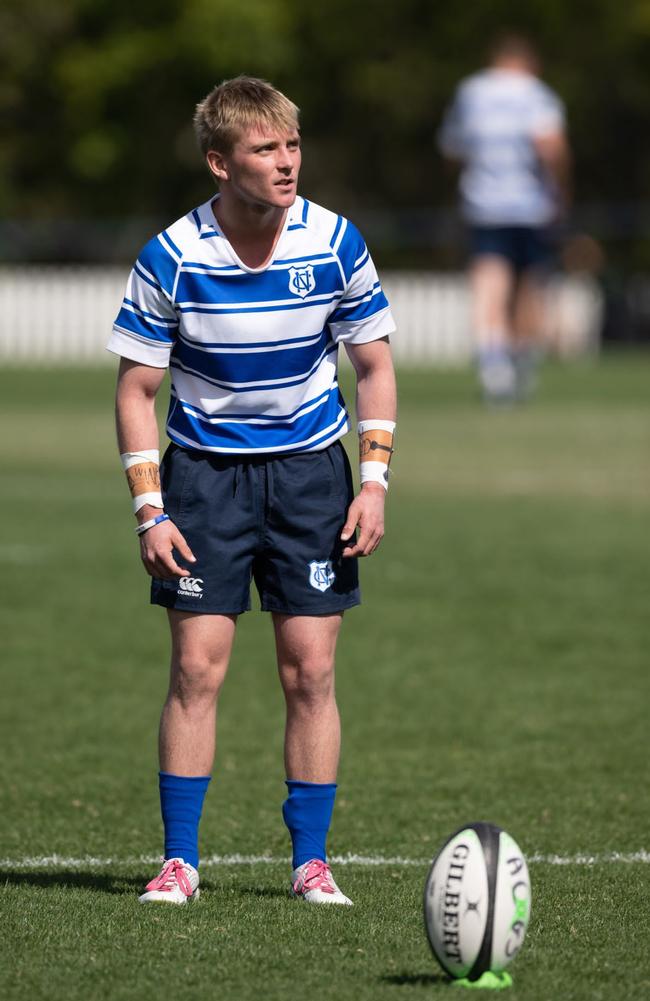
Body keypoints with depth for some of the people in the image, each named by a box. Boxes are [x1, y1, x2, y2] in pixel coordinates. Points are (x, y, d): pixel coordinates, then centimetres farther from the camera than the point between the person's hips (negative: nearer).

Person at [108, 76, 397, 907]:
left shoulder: (334, 244, -9)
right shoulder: (171, 259, -13)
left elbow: (374, 366, 3)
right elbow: (136, 389, -5)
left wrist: (374, 481, -6)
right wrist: (150, 510, -11)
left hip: (309, 465, 1)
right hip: (206, 468, -1)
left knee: (310, 668, -2)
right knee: (196, 664, -6)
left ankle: (311, 860, 7)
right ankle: (179, 860, 1)